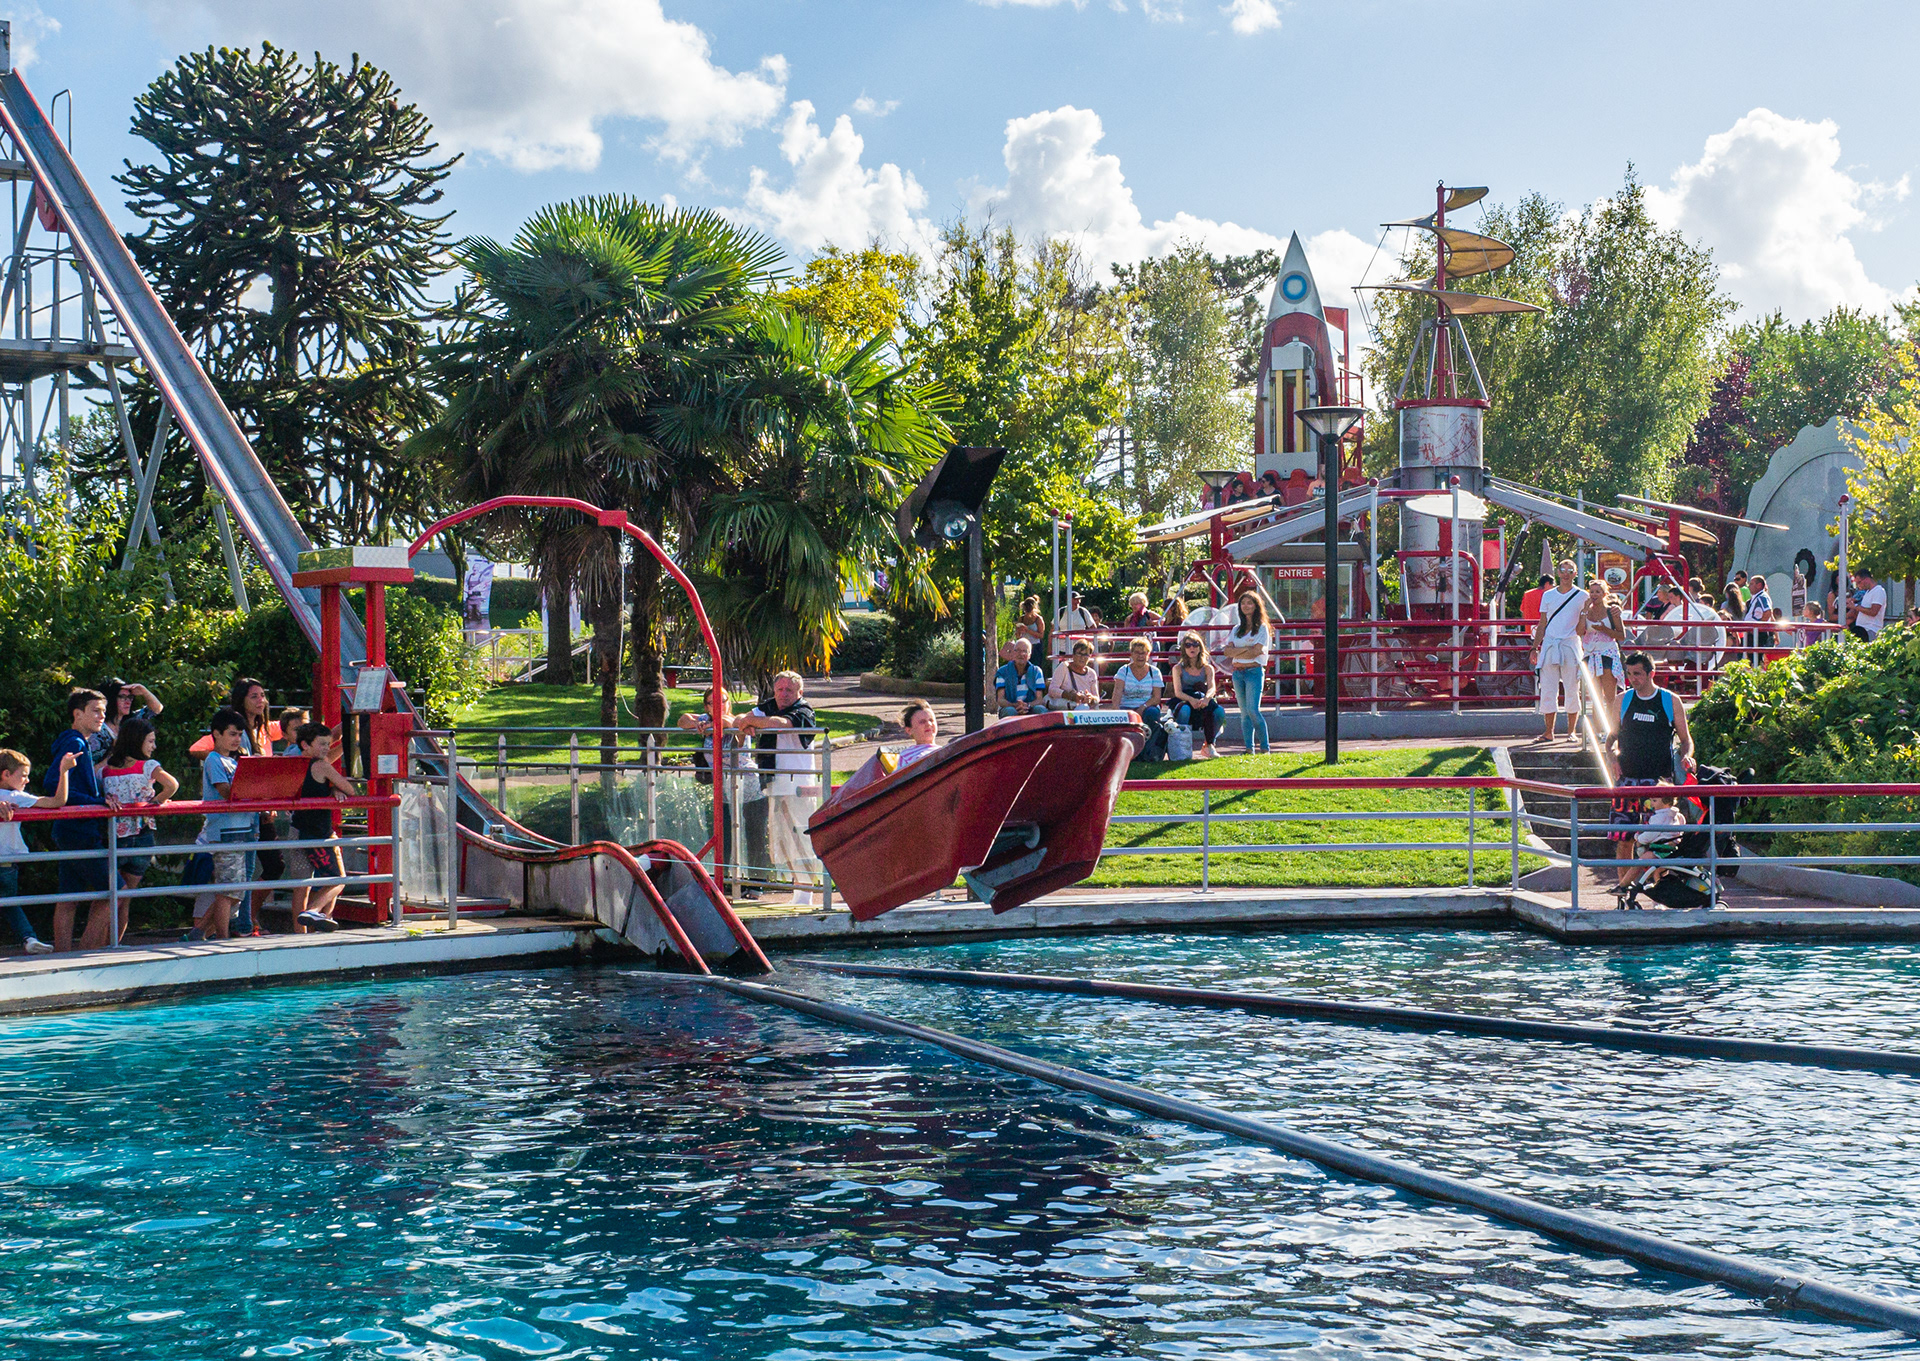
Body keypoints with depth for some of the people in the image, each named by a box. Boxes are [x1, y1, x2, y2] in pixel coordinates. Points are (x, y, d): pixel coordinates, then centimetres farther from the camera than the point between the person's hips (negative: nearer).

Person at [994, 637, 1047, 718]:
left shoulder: (1036, 671, 10)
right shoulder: (1003, 672, 6)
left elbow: (1039, 699, 1)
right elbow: (1000, 700, -3)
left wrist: (1028, 705, -23)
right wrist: (1014, 705, -27)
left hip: (1030, 709, 1)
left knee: (1040, 709, -32)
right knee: (1010, 711, -37)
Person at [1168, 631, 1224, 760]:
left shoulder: (1207, 668, 13)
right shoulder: (1178, 668, 7)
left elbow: (1212, 688, -5)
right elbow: (1178, 692, -6)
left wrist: (1206, 698, -31)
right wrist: (1191, 700, -28)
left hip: (1203, 702, 2)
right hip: (1183, 701, -2)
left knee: (1219, 711, -31)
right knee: (1184, 710, -40)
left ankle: (1209, 745, -14)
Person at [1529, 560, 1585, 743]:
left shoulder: (1582, 596, 5)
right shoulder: (1548, 595, 13)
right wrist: (1535, 647, 9)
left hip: (1571, 645, -2)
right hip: (1549, 644, 2)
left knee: (1572, 690, -1)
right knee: (1547, 690, -1)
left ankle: (1571, 731, 5)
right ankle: (1549, 731, 4)